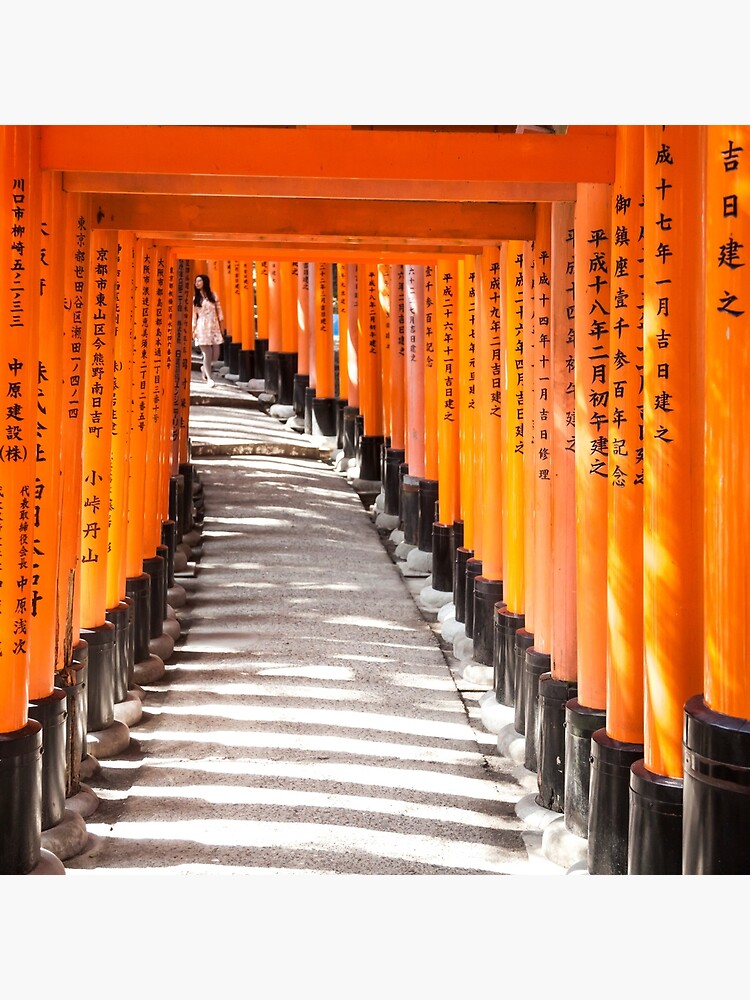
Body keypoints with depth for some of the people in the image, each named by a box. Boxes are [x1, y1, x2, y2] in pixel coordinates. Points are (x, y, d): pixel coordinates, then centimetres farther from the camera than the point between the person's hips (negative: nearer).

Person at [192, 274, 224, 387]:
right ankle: (209, 378, 1)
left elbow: (219, 311, 9)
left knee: (215, 355, 0)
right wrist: (193, 331, -2)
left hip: (214, 327, 2)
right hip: (202, 327, -2)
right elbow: (193, 315, 4)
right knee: (207, 353, -10)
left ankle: (204, 368, 30)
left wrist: (222, 326, 6)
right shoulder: (195, 298, 5)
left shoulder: (213, 295, 7)